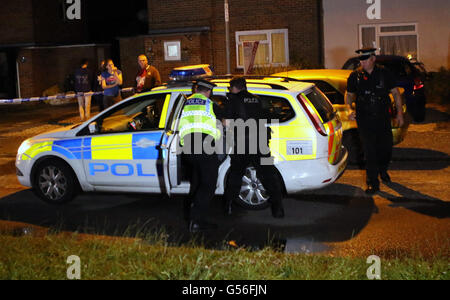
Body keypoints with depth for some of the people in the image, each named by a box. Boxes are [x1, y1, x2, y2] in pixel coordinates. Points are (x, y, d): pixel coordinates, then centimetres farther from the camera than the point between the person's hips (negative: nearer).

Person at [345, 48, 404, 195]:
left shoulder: (384, 73, 1)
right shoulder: (355, 76, 1)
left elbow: (395, 93, 7)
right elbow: (349, 95, 11)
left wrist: (399, 112, 0)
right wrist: (349, 109, -7)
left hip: (383, 118, 1)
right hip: (364, 120, -1)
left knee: (386, 148, 10)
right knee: (369, 151, -3)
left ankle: (383, 170, 41)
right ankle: (373, 183, 4)